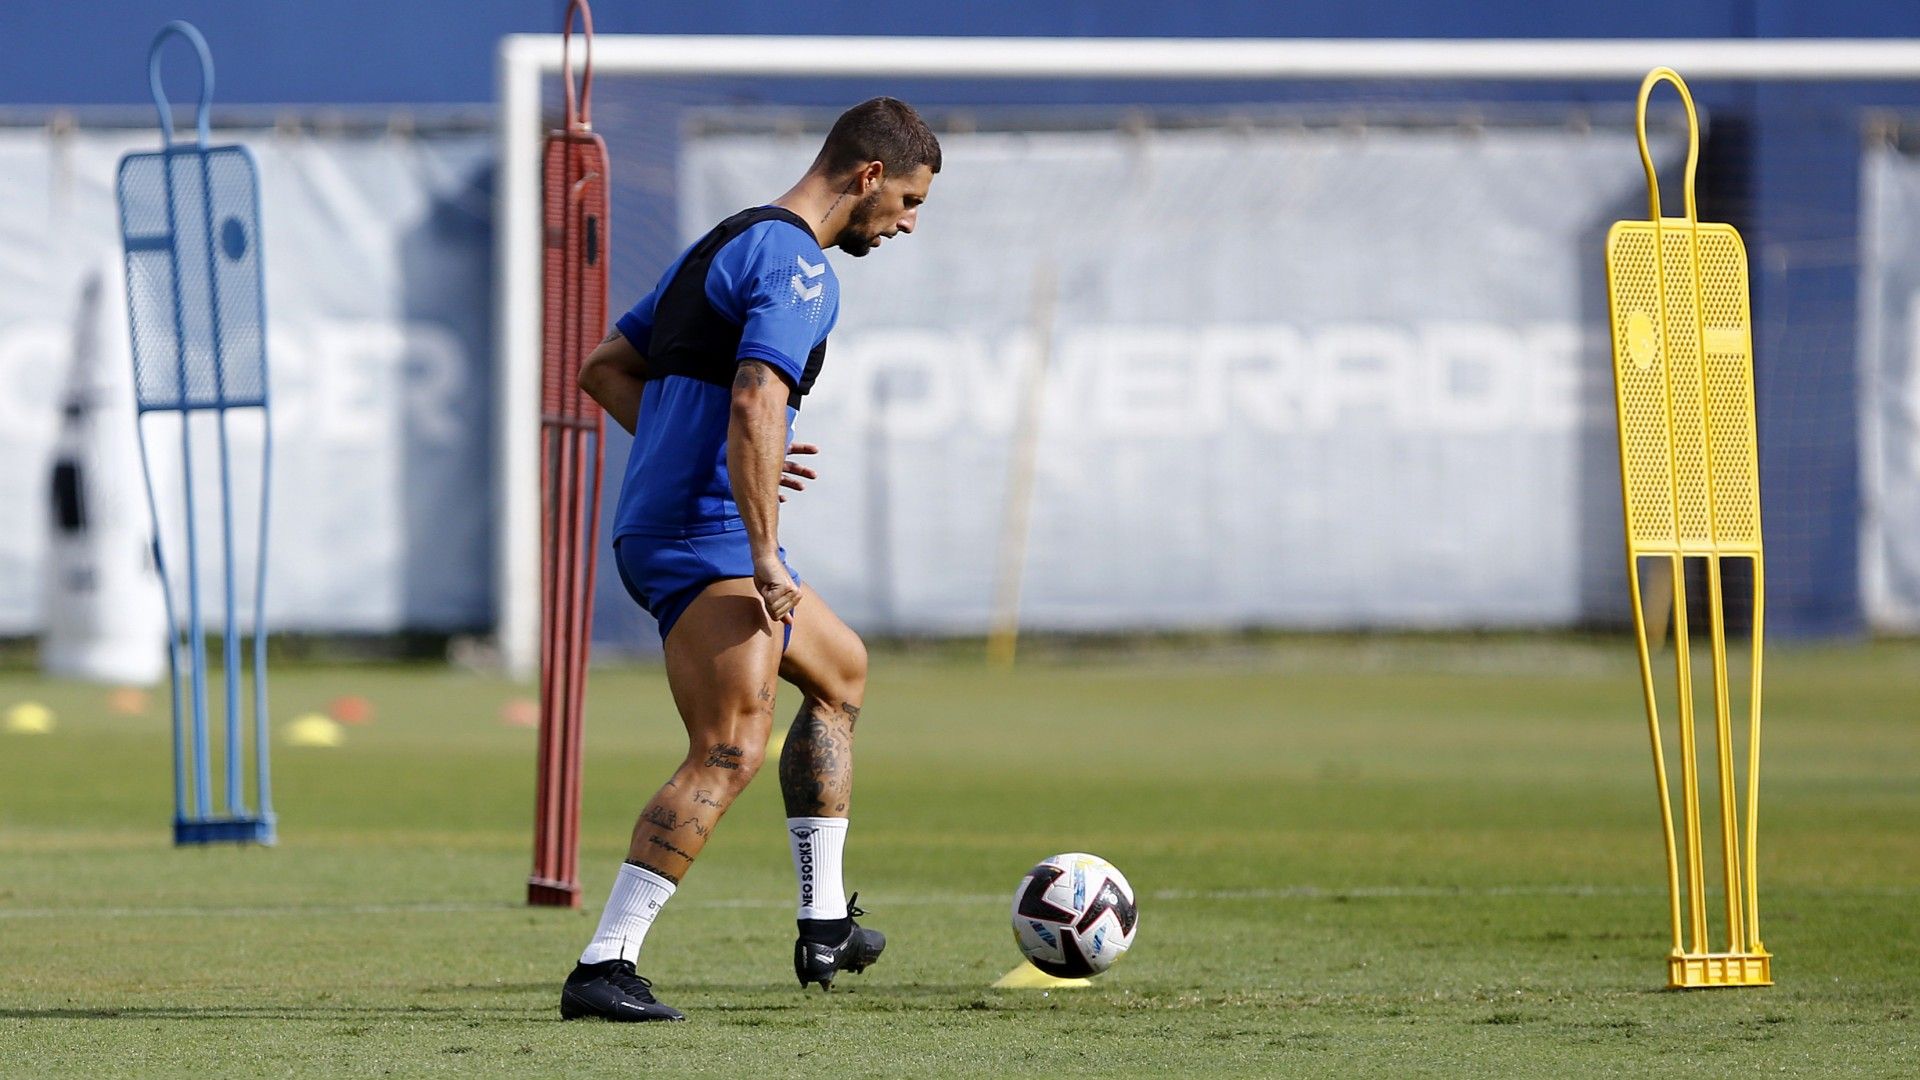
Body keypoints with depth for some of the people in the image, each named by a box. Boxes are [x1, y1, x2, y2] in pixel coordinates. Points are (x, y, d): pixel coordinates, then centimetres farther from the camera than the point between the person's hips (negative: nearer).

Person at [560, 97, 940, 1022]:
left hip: (655, 527, 11)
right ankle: (605, 965, -26)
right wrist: (767, 558, -25)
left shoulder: (726, 244, 20)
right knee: (730, 752, -18)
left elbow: (603, 370, 25)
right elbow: (754, 407, -26)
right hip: (708, 538, -11)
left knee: (841, 671, 27)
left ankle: (823, 925, 29)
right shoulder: (796, 264, -12)